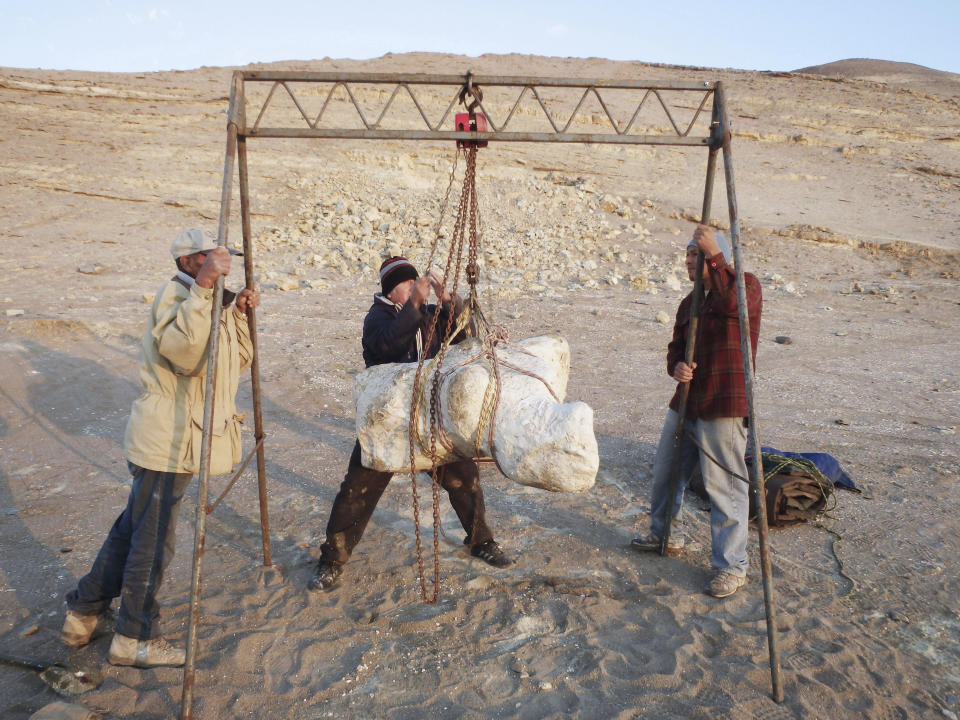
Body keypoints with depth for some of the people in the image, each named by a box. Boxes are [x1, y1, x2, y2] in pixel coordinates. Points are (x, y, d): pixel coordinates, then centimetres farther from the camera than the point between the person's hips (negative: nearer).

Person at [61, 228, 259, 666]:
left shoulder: (209, 301, 15)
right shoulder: (175, 294, -15)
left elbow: (238, 363, 14)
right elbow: (182, 351, -36)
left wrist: (239, 315, 1)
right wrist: (203, 287, -40)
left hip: (177, 439, 10)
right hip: (165, 440, -10)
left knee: (133, 528, 21)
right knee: (152, 540, 2)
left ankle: (83, 613, 36)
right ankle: (134, 640, 17)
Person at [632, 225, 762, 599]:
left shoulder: (745, 284, -5)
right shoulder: (689, 302, 17)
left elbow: (732, 303, -29)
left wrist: (713, 254, -24)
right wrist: (676, 367, -6)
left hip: (723, 407, -8)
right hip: (685, 402, 9)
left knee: (723, 485, -5)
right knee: (665, 471, 19)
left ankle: (731, 566, 7)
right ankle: (664, 535, 40)